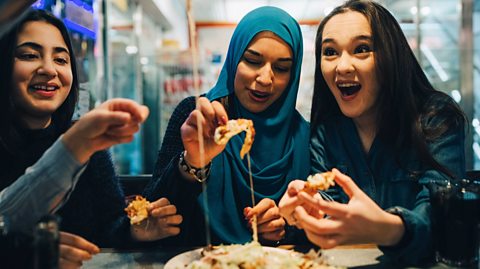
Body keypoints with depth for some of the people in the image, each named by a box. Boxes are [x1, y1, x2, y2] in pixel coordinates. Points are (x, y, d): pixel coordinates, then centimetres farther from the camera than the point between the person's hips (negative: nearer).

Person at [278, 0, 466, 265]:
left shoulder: (437, 117, -9)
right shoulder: (325, 127, 1)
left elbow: (437, 210, -20)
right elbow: (327, 202, -3)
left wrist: (389, 229, -41)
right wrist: (308, 209, -26)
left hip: (419, 261, -2)